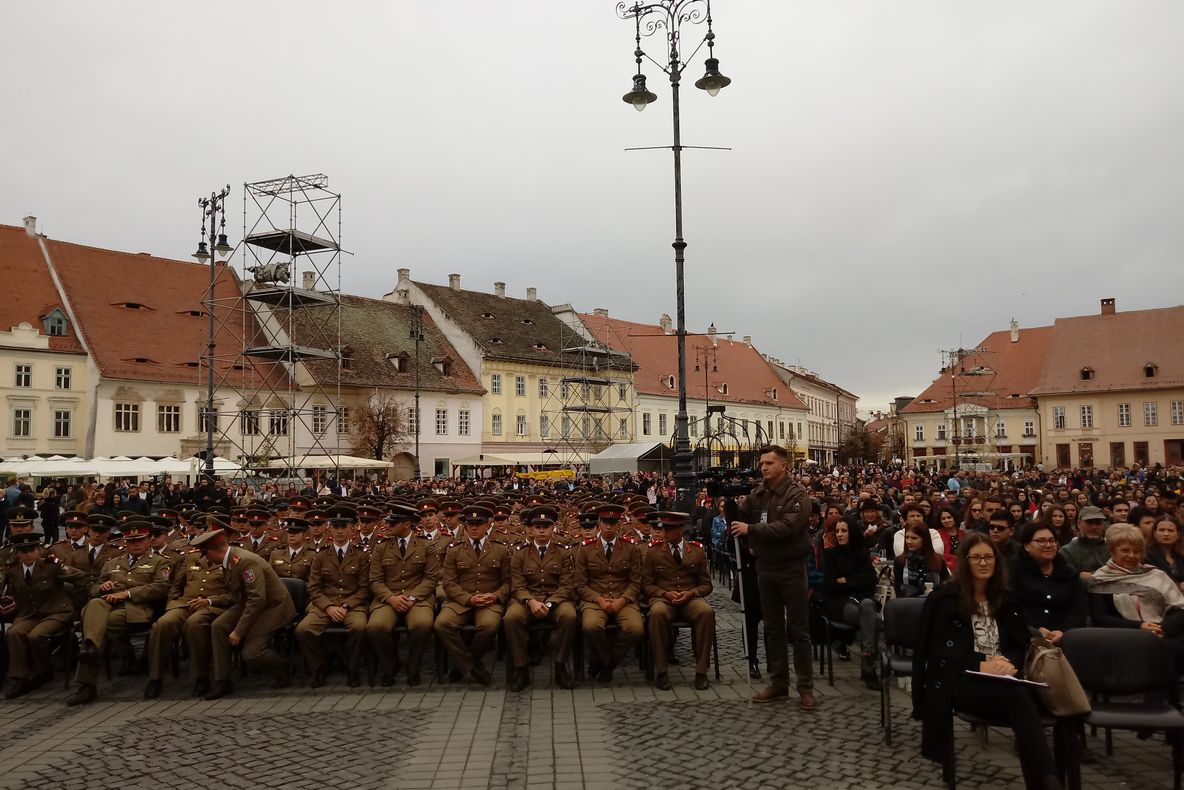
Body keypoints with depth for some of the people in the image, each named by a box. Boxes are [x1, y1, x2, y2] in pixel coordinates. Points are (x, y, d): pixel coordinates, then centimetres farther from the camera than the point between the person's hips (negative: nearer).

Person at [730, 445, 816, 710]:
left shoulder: (797, 495, -12)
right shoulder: (757, 494, 6)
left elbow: (787, 527, -25)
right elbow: (739, 518, 5)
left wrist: (751, 530, -26)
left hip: (791, 569, -5)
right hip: (765, 569, 6)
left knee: (798, 629, 2)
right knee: (772, 628, 12)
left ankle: (805, 687, 11)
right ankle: (778, 683, 22)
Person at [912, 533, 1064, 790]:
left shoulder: (1006, 600, 18)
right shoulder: (944, 598, 2)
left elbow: (1023, 644, 15)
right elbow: (938, 650, -2)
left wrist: (1009, 663, -9)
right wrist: (980, 665, -14)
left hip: (1002, 679, 4)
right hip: (960, 681, -4)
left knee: (1020, 697, -36)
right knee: (1018, 697, -36)